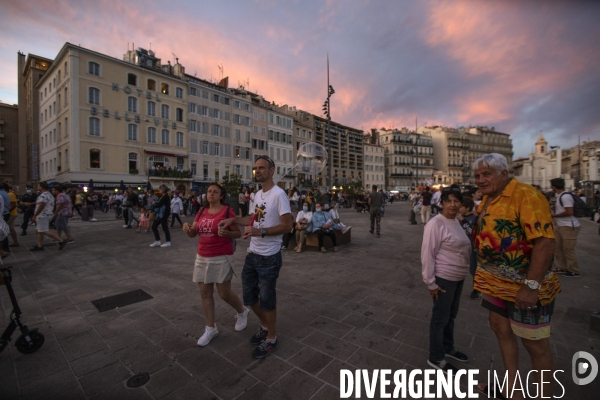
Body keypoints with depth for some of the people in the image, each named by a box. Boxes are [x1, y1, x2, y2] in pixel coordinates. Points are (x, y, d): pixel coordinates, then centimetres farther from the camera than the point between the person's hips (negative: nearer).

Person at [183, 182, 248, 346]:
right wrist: (187, 228, -14)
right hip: (202, 257, 6)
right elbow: (193, 234, 7)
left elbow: (238, 233, -8)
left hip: (222, 258, -6)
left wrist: (226, 233, -28)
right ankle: (210, 328, 26)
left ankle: (242, 312, 33)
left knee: (224, 293, 3)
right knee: (205, 293, 10)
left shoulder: (228, 212, -11)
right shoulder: (202, 211, 7)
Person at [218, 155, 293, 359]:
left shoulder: (279, 194, -18)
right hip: (252, 254, 9)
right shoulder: (257, 194, 9)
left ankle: (271, 338, 32)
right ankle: (264, 326, 45)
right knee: (249, 295, 20)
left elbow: (287, 225, -22)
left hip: (269, 257, -8)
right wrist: (233, 219, 12)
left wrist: (260, 232, -30)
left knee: (266, 299, 7)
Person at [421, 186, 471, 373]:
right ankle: (435, 358, 24)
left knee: (451, 315, 23)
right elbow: (427, 254, -21)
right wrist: (431, 282, -19)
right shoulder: (436, 224, -21)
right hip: (443, 278, -8)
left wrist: (464, 271, 18)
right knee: (440, 317, 6)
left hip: (458, 277, 9)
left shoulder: (456, 221, 6)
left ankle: (448, 348, 43)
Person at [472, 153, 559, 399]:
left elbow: (545, 241, -25)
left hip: (525, 286, -9)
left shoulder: (525, 195, -20)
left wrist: (531, 286, -26)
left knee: (534, 343, 8)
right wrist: (484, 275, 13)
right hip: (497, 282, 9)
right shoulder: (487, 200, 6)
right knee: (500, 328, 20)